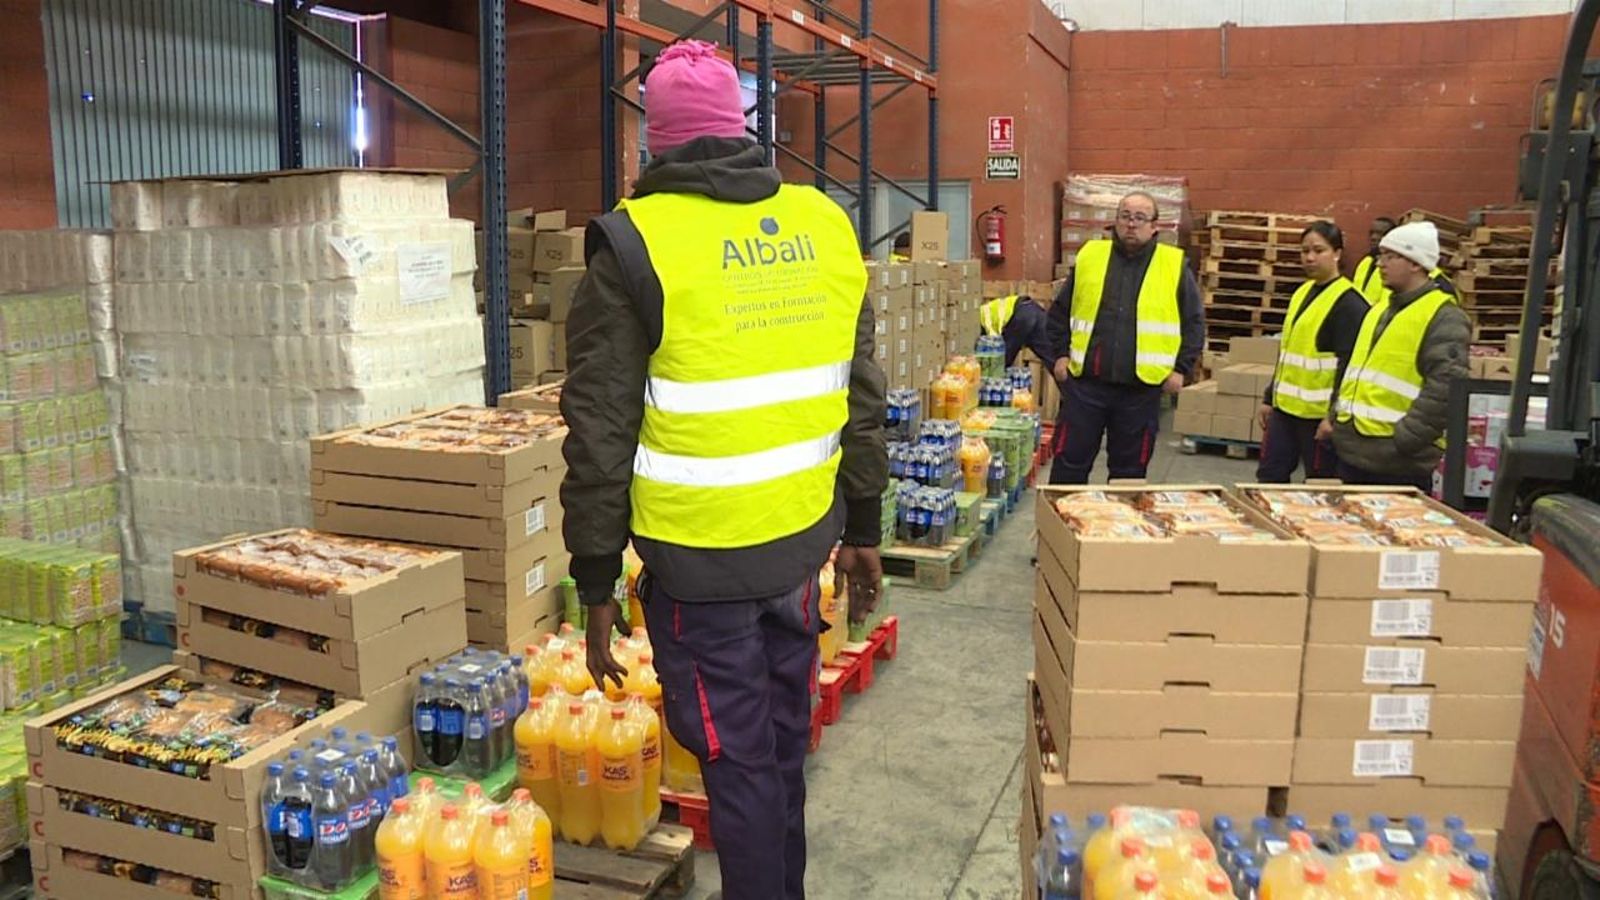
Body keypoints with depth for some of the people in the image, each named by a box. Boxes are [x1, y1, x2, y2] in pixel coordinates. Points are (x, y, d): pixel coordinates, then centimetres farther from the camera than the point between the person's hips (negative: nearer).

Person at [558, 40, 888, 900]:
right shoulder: (827, 225, 5)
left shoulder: (636, 243, -10)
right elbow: (863, 399, 10)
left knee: (738, 762, 8)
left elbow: (602, 431, -9)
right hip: (803, 537, 5)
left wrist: (596, 579, -1)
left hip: (701, 554, -5)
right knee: (783, 744, 21)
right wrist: (863, 528, 19)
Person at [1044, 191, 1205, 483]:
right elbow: (1060, 311, 13)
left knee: (1130, 469, 9)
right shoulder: (1090, 255, 6)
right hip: (1085, 382, 1)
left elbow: (1194, 322, 7)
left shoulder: (1175, 265, 3)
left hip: (1142, 388, 0)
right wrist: (1061, 354, 5)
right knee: (1069, 459, 5)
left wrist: (1181, 369, -1)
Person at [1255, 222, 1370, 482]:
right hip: (1285, 406, 8)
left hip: (1319, 413, -8)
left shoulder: (1349, 302, -12)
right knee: (1269, 479, 10)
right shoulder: (1302, 292, 13)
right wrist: (1269, 398, 19)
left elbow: (1349, 365, -16)